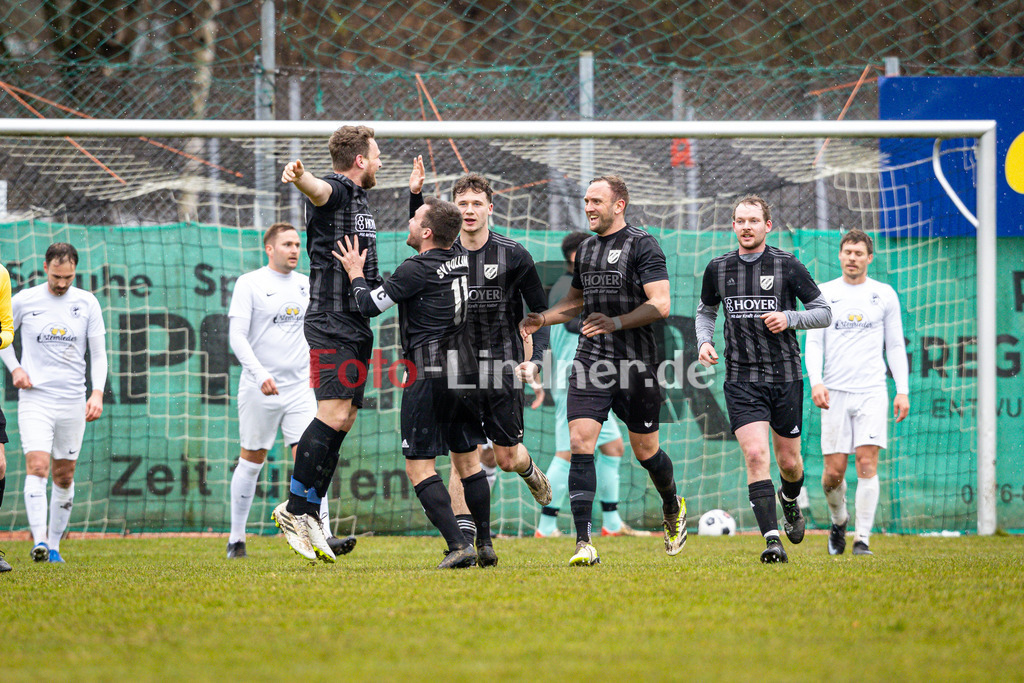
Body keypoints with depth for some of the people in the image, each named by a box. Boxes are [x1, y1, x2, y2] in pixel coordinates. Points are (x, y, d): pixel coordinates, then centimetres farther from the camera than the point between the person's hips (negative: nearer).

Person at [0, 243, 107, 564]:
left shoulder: (87, 303, 2)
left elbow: (98, 354, 5)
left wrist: (97, 393, -8)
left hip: (73, 402, 2)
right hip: (35, 398, -2)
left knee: (64, 476, 6)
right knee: (37, 466, -18)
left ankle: (54, 544, 16)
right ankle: (39, 541, -25)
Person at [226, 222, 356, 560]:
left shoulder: (304, 284, 11)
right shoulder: (249, 284, -5)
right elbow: (237, 337, -11)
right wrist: (261, 375, -22)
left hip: (299, 388, 4)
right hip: (259, 390, -4)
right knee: (251, 460, 4)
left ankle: (324, 536, -15)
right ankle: (236, 539, 15)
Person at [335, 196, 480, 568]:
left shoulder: (416, 270, -14)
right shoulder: (461, 257, 7)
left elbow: (370, 305, -5)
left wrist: (355, 273, 14)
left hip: (430, 375, -7)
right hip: (466, 368, 7)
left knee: (418, 465, -4)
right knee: (467, 459, 15)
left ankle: (458, 545, -16)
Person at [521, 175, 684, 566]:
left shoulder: (642, 245, -7)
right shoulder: (585, 249, 14)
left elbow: (660, 304, -15)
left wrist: (616, 322, -28)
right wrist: (542, 319, 10)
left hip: (636, 364, -5)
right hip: (590, 361, 5)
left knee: (645, 451, 8)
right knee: (580, 445, -11)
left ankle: (673, 507, 41)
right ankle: (584, 544, -13)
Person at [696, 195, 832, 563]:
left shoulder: (788, 266, -3)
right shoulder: (718, 268, 5)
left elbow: (824, 312, 2)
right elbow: (705, 311, 22)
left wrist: (789, 318, -16)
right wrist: (704, 341, 2)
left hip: (785, 377, 0)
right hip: (741, 379, 0)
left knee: (788, 461, 9)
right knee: (755, 455, -17)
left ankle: (790, 501, 45)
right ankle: (772, 540, -19)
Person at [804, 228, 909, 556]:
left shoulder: (885, 295, 8)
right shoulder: (824, 293, 7)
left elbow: (895, 345, 11)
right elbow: (813, 342, 4)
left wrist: (902, 391, 3)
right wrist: (815, 382, -12)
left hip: (872, 391, 0)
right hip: (835, 393, 0)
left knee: (867, 464, -12)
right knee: (834, 471, -2)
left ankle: (862, 539, -9)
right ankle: (839, 520, 27)